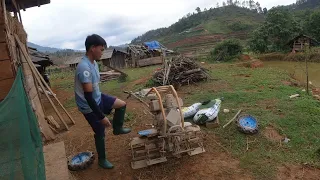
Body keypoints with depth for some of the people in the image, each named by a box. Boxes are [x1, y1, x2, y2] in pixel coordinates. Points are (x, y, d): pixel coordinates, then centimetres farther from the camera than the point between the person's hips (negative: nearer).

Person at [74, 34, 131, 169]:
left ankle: (117, 128, 31)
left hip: (98, 98, 9)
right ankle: (102, 159, 31)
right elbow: (88, 96, -33)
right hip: (90, 106, -8)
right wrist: (102, 117, -29)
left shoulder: (93, 63, 0)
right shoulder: (84, 68, -32)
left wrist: (99, 98, 26)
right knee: (100, 133, 7)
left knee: (122, 104, 10)